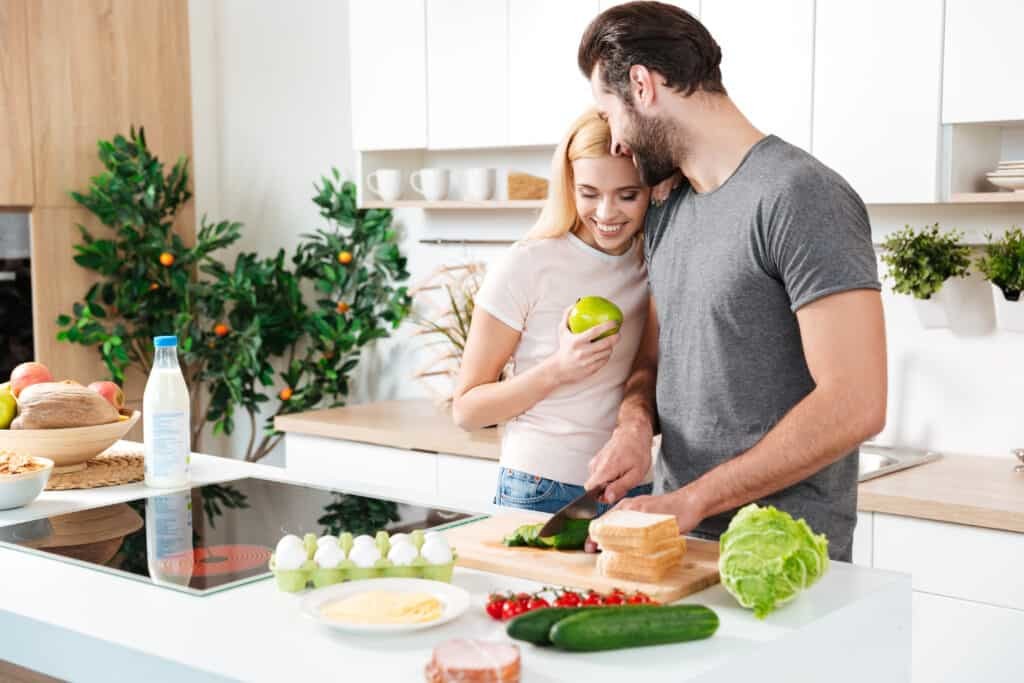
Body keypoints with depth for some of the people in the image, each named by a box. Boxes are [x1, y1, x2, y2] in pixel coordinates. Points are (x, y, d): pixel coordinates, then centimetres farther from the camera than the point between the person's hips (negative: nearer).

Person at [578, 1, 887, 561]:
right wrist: (635, 423, -6)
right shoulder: (666, 218, 9)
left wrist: (690, 500, -19)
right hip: (679, 538, 7)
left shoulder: (799, 195, -16)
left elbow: (854, 405, -21)